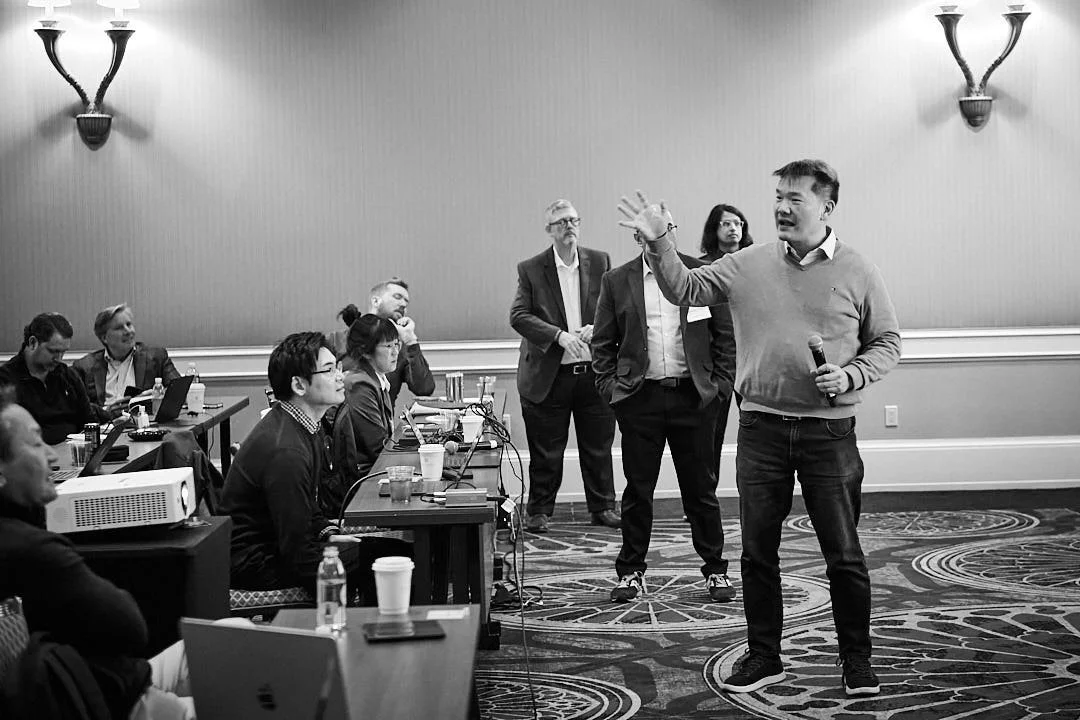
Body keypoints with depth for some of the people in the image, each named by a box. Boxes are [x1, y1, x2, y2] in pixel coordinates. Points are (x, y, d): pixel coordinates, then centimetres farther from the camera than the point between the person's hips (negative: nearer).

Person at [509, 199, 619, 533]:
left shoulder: (600, 262, 6)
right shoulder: (530, 269, -1)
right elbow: (518, 316, -6)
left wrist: (596, 328, -13)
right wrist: (559, 335, -18)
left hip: (595, 371, 2)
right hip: (549, 376, -2)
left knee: (598, 448, 10)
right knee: (545, 452, 5)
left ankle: (602, 507, 23)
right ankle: (539, 511, 17)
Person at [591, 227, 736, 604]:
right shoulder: (616, 281, 6)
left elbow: (725, 335, 6)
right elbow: (602, 343, 9)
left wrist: (721, 384, -1)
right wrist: (609, 386, -1)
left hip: (693, 396, 0)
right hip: (639, 398, 0)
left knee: (701, 488, 6)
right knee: (637, 489, 5)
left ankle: (715, 569, 16)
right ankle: (631, 571, 15)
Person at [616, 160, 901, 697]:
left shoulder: (857, 271, 0)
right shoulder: (747, 265, 4)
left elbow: (887, 343, 5)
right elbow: (684, 290, 5)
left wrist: (851, 376, -12)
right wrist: (660, 243, -11)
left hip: (829, 431, -2)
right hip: (760, 426, 2)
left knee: (844, 553, 2)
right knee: (757, 550, 9)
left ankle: (856, 659, 18)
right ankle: (763, 656, 22)